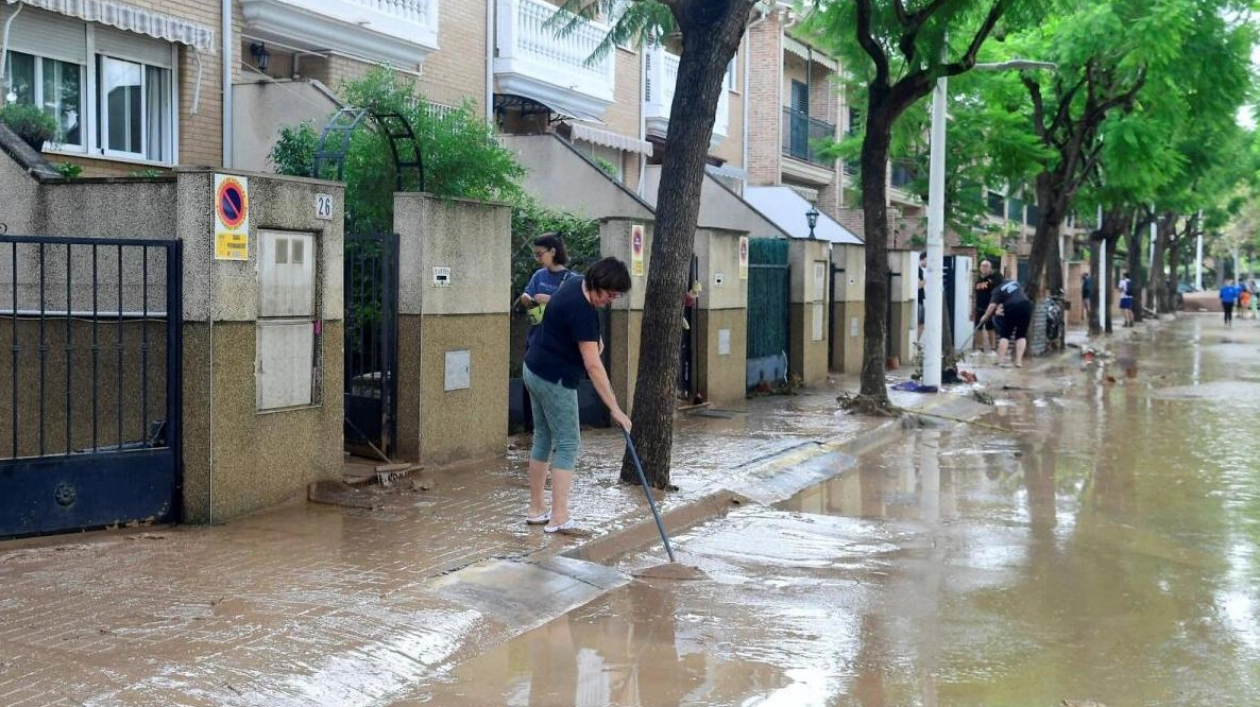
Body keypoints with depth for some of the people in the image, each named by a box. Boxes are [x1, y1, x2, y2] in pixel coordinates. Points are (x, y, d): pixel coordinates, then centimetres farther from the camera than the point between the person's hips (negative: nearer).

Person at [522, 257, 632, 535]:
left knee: (543, 439, 14)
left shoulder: (576, 283, 3)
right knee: (567, 445, -7)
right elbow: (593, 366, -28)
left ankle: (536, 509, 20)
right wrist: (615, 408, -28)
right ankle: (559, 518, -9)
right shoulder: (581, 310, -26)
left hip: (535, 370, 10)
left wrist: (595, 337, 9)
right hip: (555, 380, -10)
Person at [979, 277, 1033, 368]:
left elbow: (992, 305, -5)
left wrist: (985, 317, 11)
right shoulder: (1014, 282, 22)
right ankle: (1019, 361, 3)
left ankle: (1001, 360, 3)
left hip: (1012, 307, -4)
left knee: (1004, 334, 9)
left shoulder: (998, 290, 6)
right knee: (1021, 335, 10)